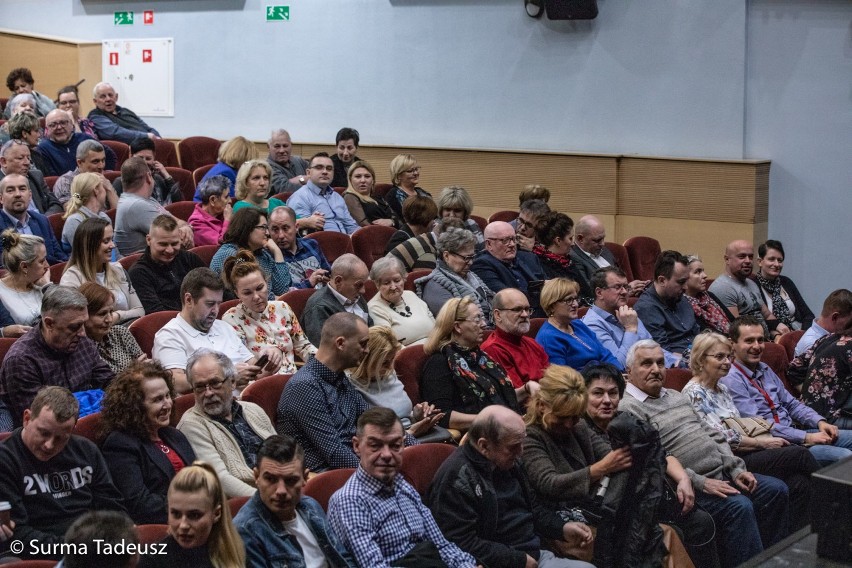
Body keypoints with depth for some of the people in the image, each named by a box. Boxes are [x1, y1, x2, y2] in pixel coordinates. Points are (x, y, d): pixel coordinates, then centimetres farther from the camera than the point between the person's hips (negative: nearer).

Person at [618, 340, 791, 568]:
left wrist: (736, 469, 4)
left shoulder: (677, 397, 20)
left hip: (722, 473, 9)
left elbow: (712, 435, 19)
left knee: (776, 490, -1)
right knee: (739, 506, -29)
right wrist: (701, 483, -21)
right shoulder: (628, 408, -9)